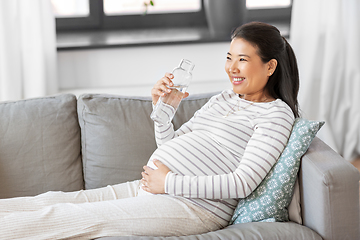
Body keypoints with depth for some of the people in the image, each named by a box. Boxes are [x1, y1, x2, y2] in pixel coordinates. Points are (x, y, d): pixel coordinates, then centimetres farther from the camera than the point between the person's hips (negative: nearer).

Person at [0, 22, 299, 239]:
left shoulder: (277, 113, -5)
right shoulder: (222, 99, 20)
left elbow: (243, 183, -16)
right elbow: (171, 145, 21)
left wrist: (169, 182, -15)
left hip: (194, 204, -8)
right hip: (149, 188, 8)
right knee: (55, 200, -4)